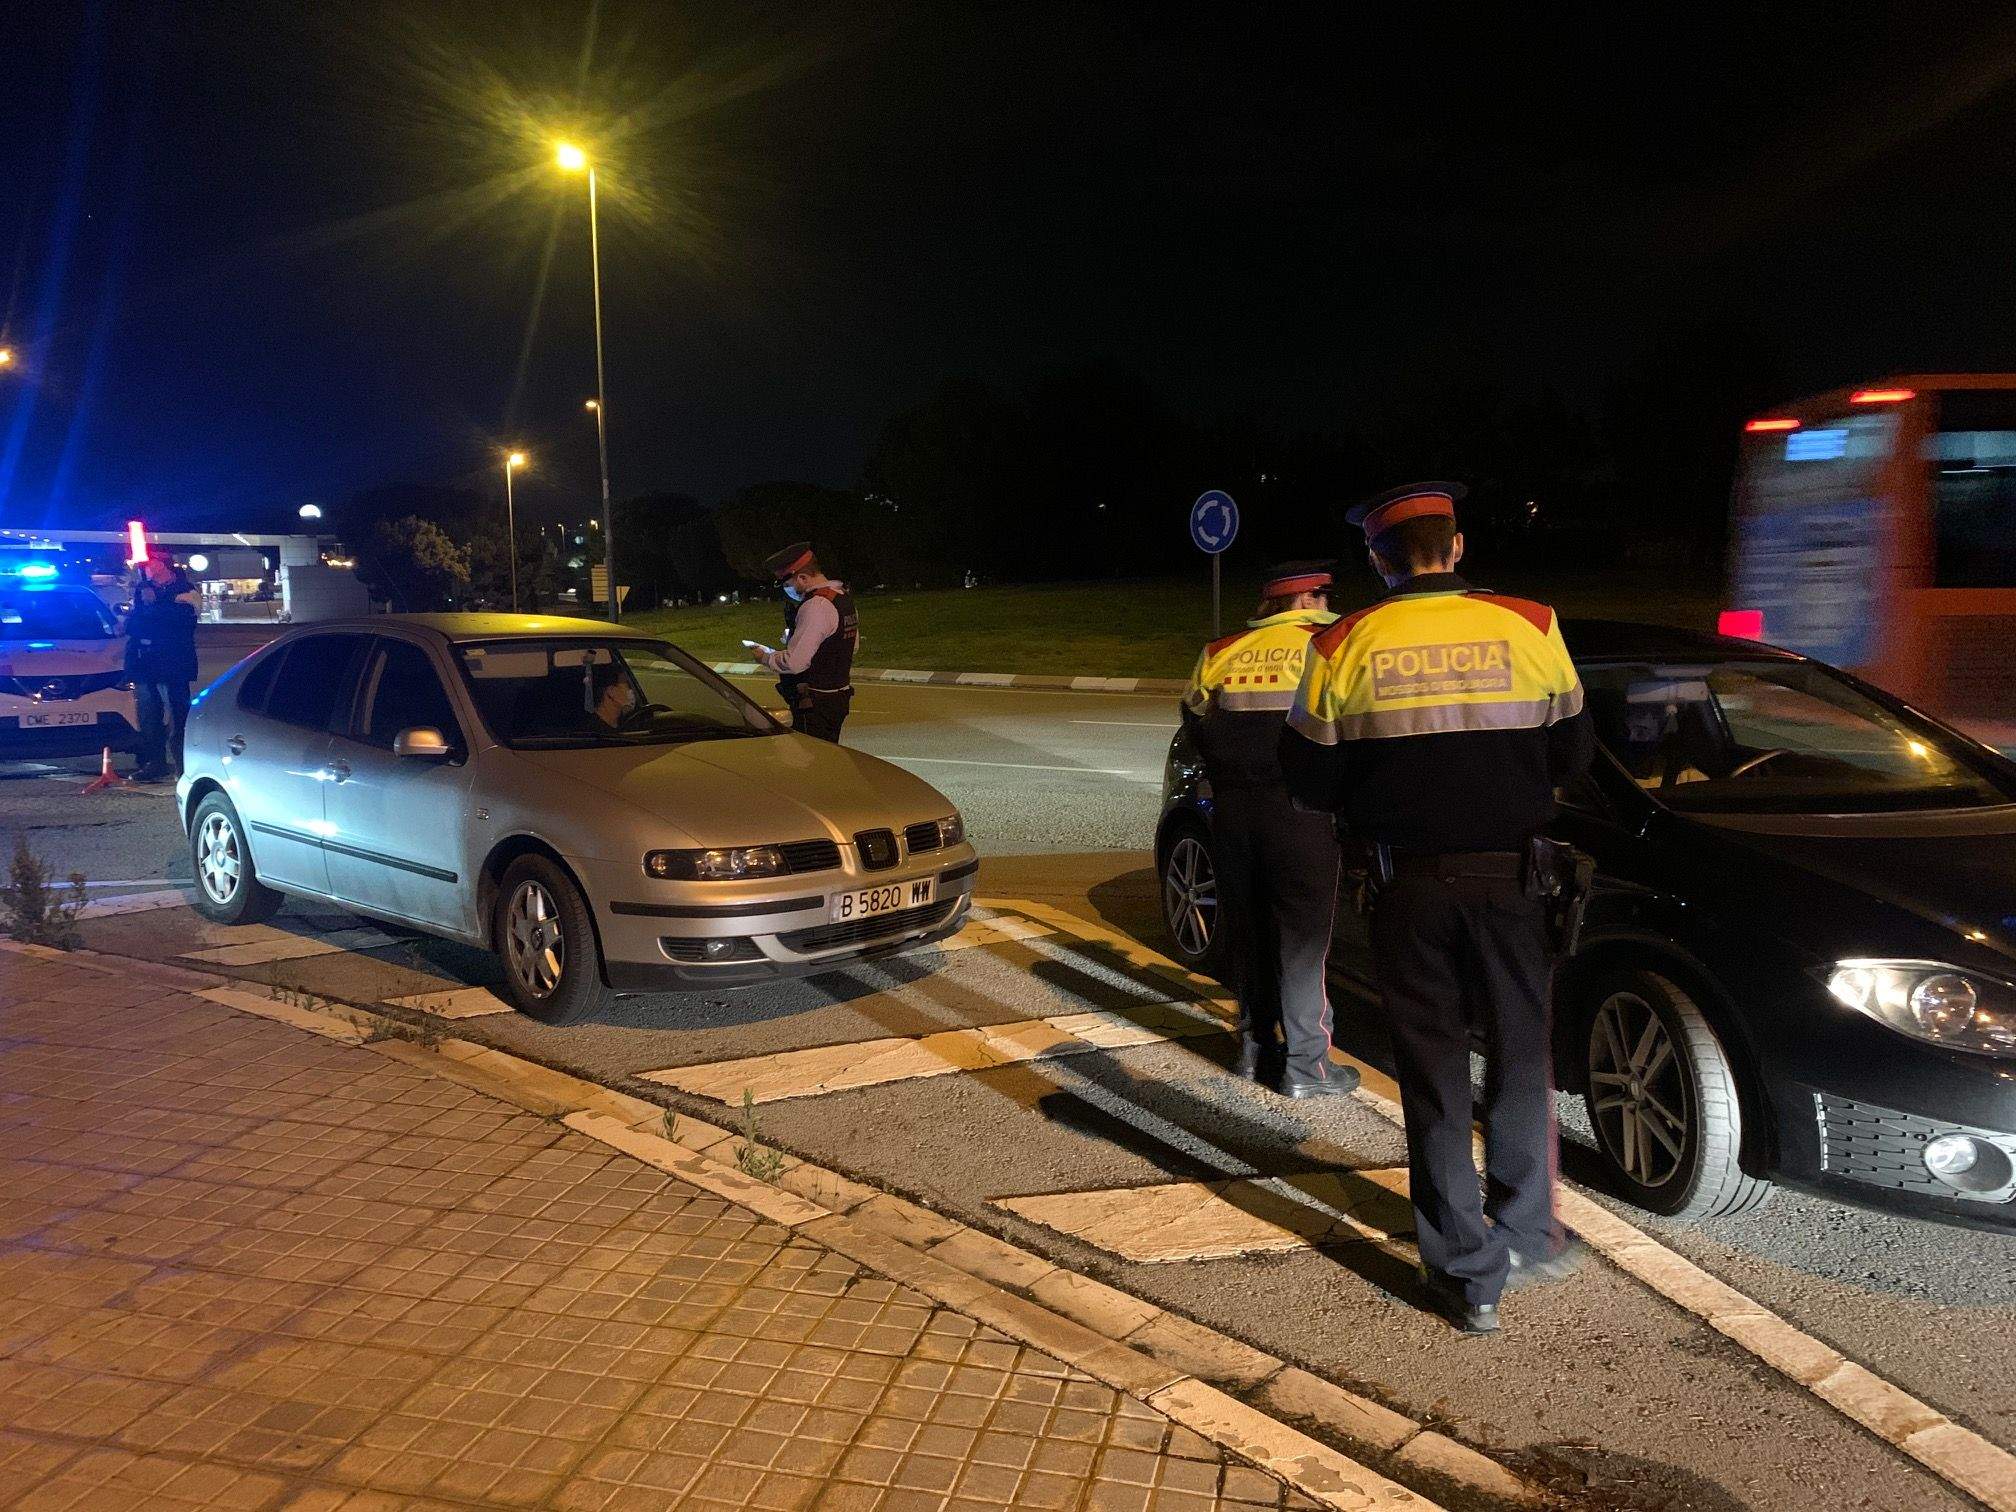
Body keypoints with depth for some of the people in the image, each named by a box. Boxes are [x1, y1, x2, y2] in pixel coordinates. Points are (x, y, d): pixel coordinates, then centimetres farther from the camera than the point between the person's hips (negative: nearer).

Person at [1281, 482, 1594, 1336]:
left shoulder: (1343, 647, -6)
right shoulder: (1529, 628, -4)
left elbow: (1309, 779, -2)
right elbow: (1572, 756, 4)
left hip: (1410, 885, 0)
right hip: (1509, 875, 1)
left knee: (1434, 1076, 9)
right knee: (1520, 1058, 19)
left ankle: (1468, 1278, 14)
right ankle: (1527, 1235, 28)